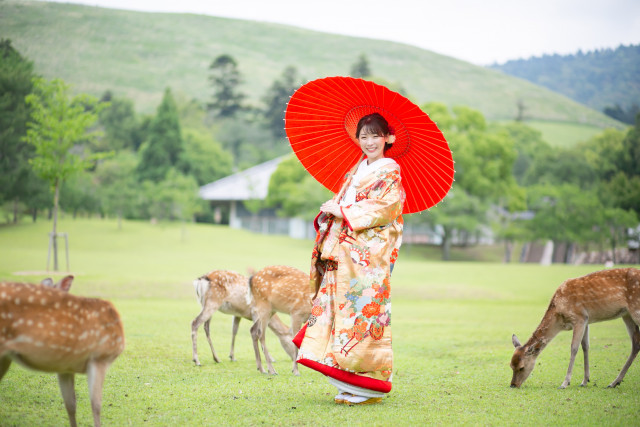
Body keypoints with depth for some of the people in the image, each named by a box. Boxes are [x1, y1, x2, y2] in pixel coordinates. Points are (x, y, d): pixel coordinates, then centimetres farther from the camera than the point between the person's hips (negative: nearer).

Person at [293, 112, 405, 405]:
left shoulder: (391, 171, -1)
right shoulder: (355, 171, 21)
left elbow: (385, 207, -13)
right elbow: (341, 203, 21)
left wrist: (343, 212, -12)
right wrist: (328, 210, -2)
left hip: (370, 253, -7)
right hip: (343, 251, 7)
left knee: (364, 307, -10)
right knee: (342, 307, 2)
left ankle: (369, 386, -4)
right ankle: (349, 384, 7)